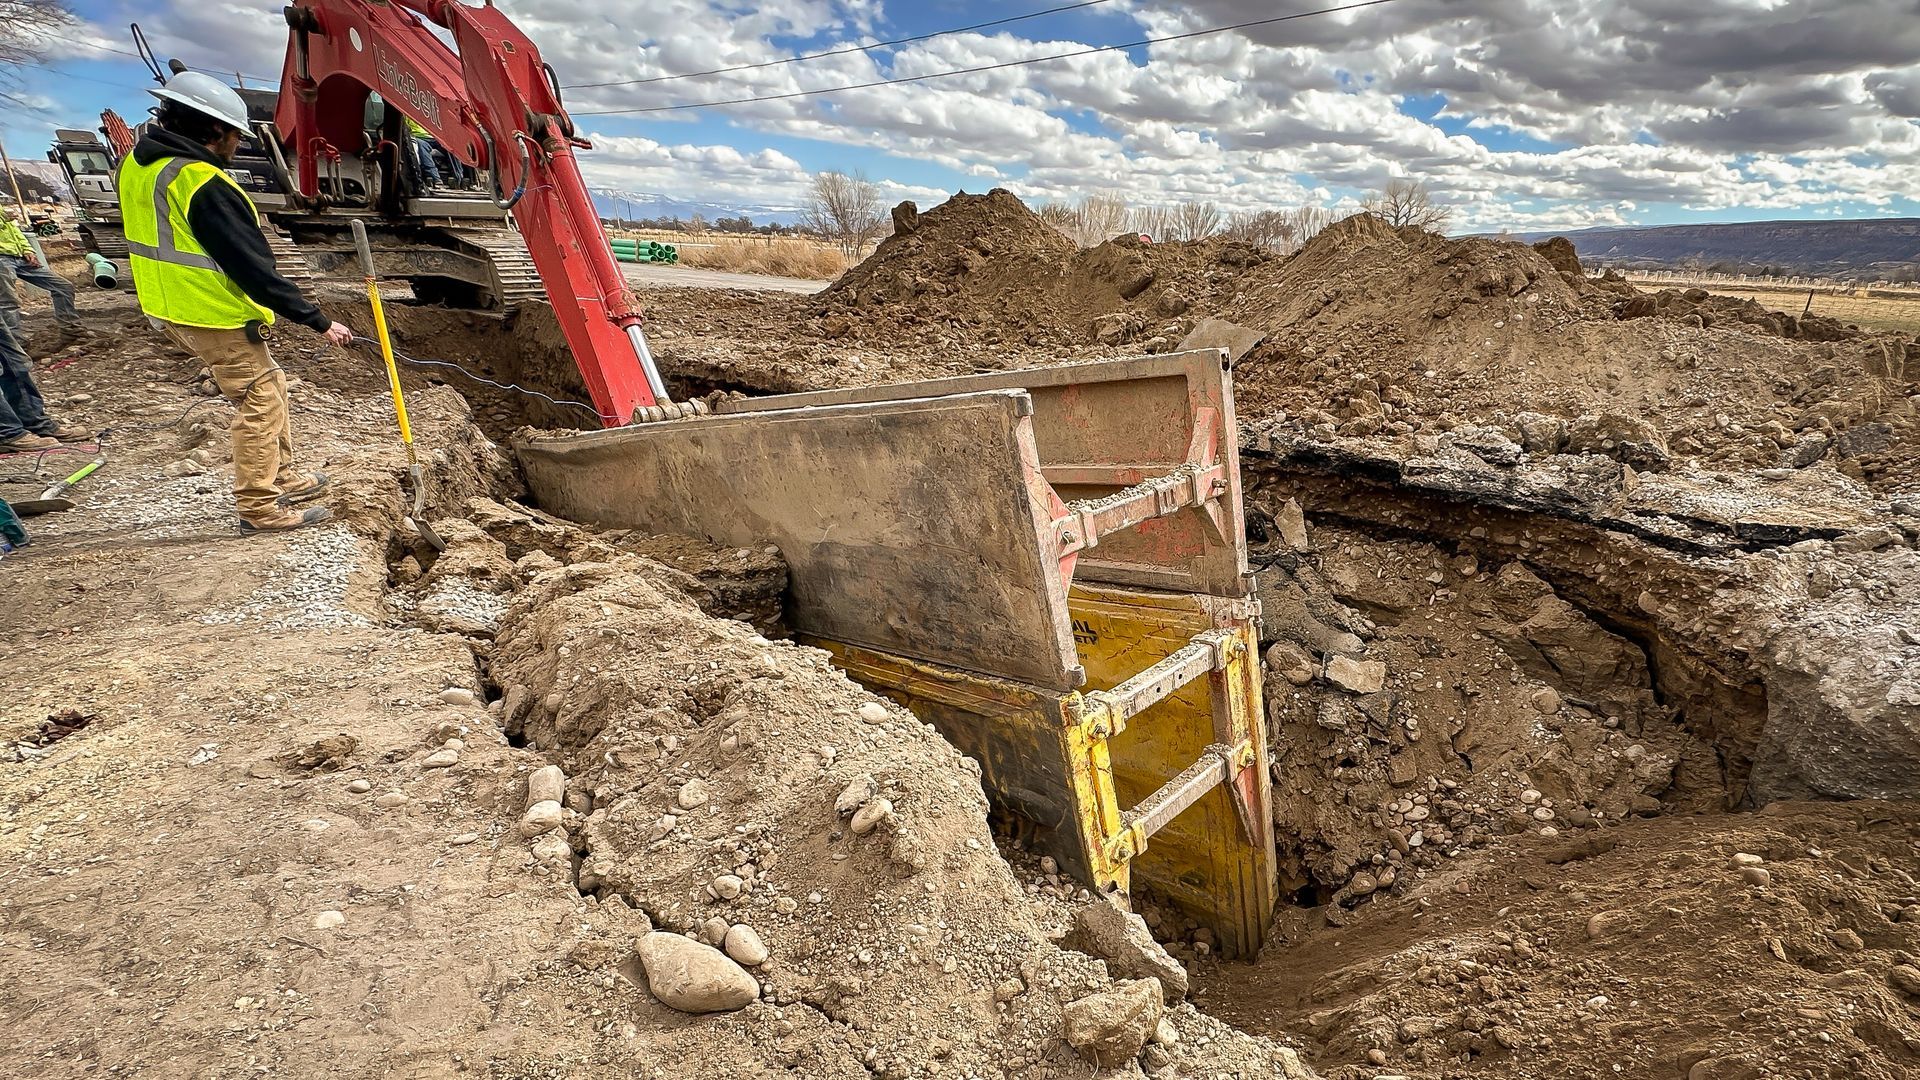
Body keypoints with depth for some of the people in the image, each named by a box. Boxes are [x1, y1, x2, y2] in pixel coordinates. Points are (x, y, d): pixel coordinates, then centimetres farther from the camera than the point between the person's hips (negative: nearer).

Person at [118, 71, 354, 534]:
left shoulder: (137, 165, 9)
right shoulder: (204, 186, -22)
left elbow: (162, 242, 17)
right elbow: (256, 269, -23)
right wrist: (320, 322, -19)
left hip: (174, 310, 10)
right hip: (217, 319, -10)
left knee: (269, 386, 21)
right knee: (260, 406, -1)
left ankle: (281, 477, 30)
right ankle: (260, 509, 4)